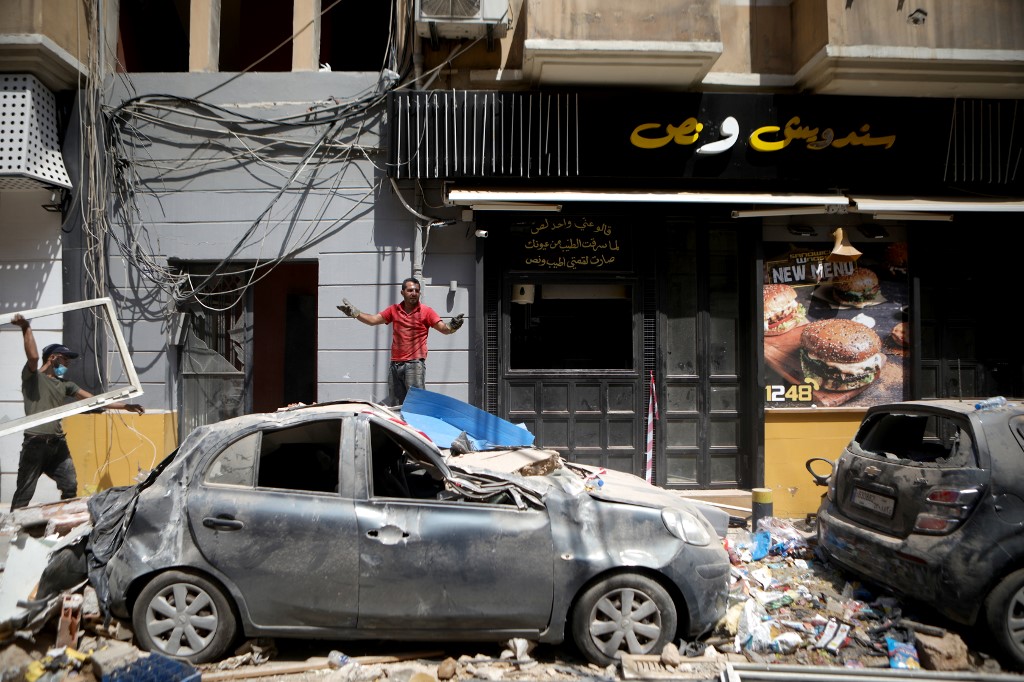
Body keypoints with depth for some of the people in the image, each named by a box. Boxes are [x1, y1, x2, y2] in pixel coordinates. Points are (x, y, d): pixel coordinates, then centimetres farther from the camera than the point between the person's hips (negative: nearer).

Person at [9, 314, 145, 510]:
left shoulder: (65, 384, 18)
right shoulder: (33, 377, 1)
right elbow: (33, 356, -21)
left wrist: (125, 406, 10)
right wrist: (26, 328, -23)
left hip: (58, 443, 6)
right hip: (35, 443, -6)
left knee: (70, 487, 5)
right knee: (24, 493, -3)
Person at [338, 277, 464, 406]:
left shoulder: (426, 311, -1)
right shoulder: (394, 310, 11)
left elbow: (443, 328, -9)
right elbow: (373, 320, 10)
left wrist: (451, 327, -32)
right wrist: (354, 312, -3)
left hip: (415, 364, -5)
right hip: (395, 364, 5)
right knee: (394, 406, 11)